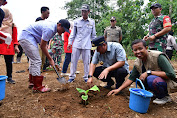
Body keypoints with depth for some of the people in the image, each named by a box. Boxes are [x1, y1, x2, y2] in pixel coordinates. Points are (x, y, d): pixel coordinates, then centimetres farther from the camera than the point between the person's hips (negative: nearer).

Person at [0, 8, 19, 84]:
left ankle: (9, 77, 13)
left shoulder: (12, 25, 11)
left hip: (9, 46, 0)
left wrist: (15, 45, 1)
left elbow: (14, 36, 9)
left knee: (9, 62, 4)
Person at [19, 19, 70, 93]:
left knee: (34, 60, 13)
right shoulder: (49, 29, -25)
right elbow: (42, 46, -20)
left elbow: (44, 44, 11)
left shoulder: (53, 28, 7)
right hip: (27, 38, -11)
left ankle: (32, 83, 24)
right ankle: (37, 87, -6)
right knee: (36, 61, -13)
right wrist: (50, 59, -12)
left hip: (26, 38, 11)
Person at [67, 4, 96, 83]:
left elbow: (93, 35, 12)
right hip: (76, 44, 0)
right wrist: (70, 42, 2)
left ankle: (86, 77, 19)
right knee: (73, 61, 4)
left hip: (87, 45, 0)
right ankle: (72, 76, 17)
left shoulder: (92, 22, 8)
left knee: (86, 62, 4)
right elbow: (73, 33, 9)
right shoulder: (76, 21, 6)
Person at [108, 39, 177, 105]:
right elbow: (131, 78, -2)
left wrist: (149, 72, -30)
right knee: (135, 74, -2)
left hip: (168, 82, -7)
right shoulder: (137, 63, -7)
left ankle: (165, 97, -3)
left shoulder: (158, 57, -24)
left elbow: (171, 75, -28)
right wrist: (119, 89, -10)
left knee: (151, 79, -35)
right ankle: (156, 93, 6)